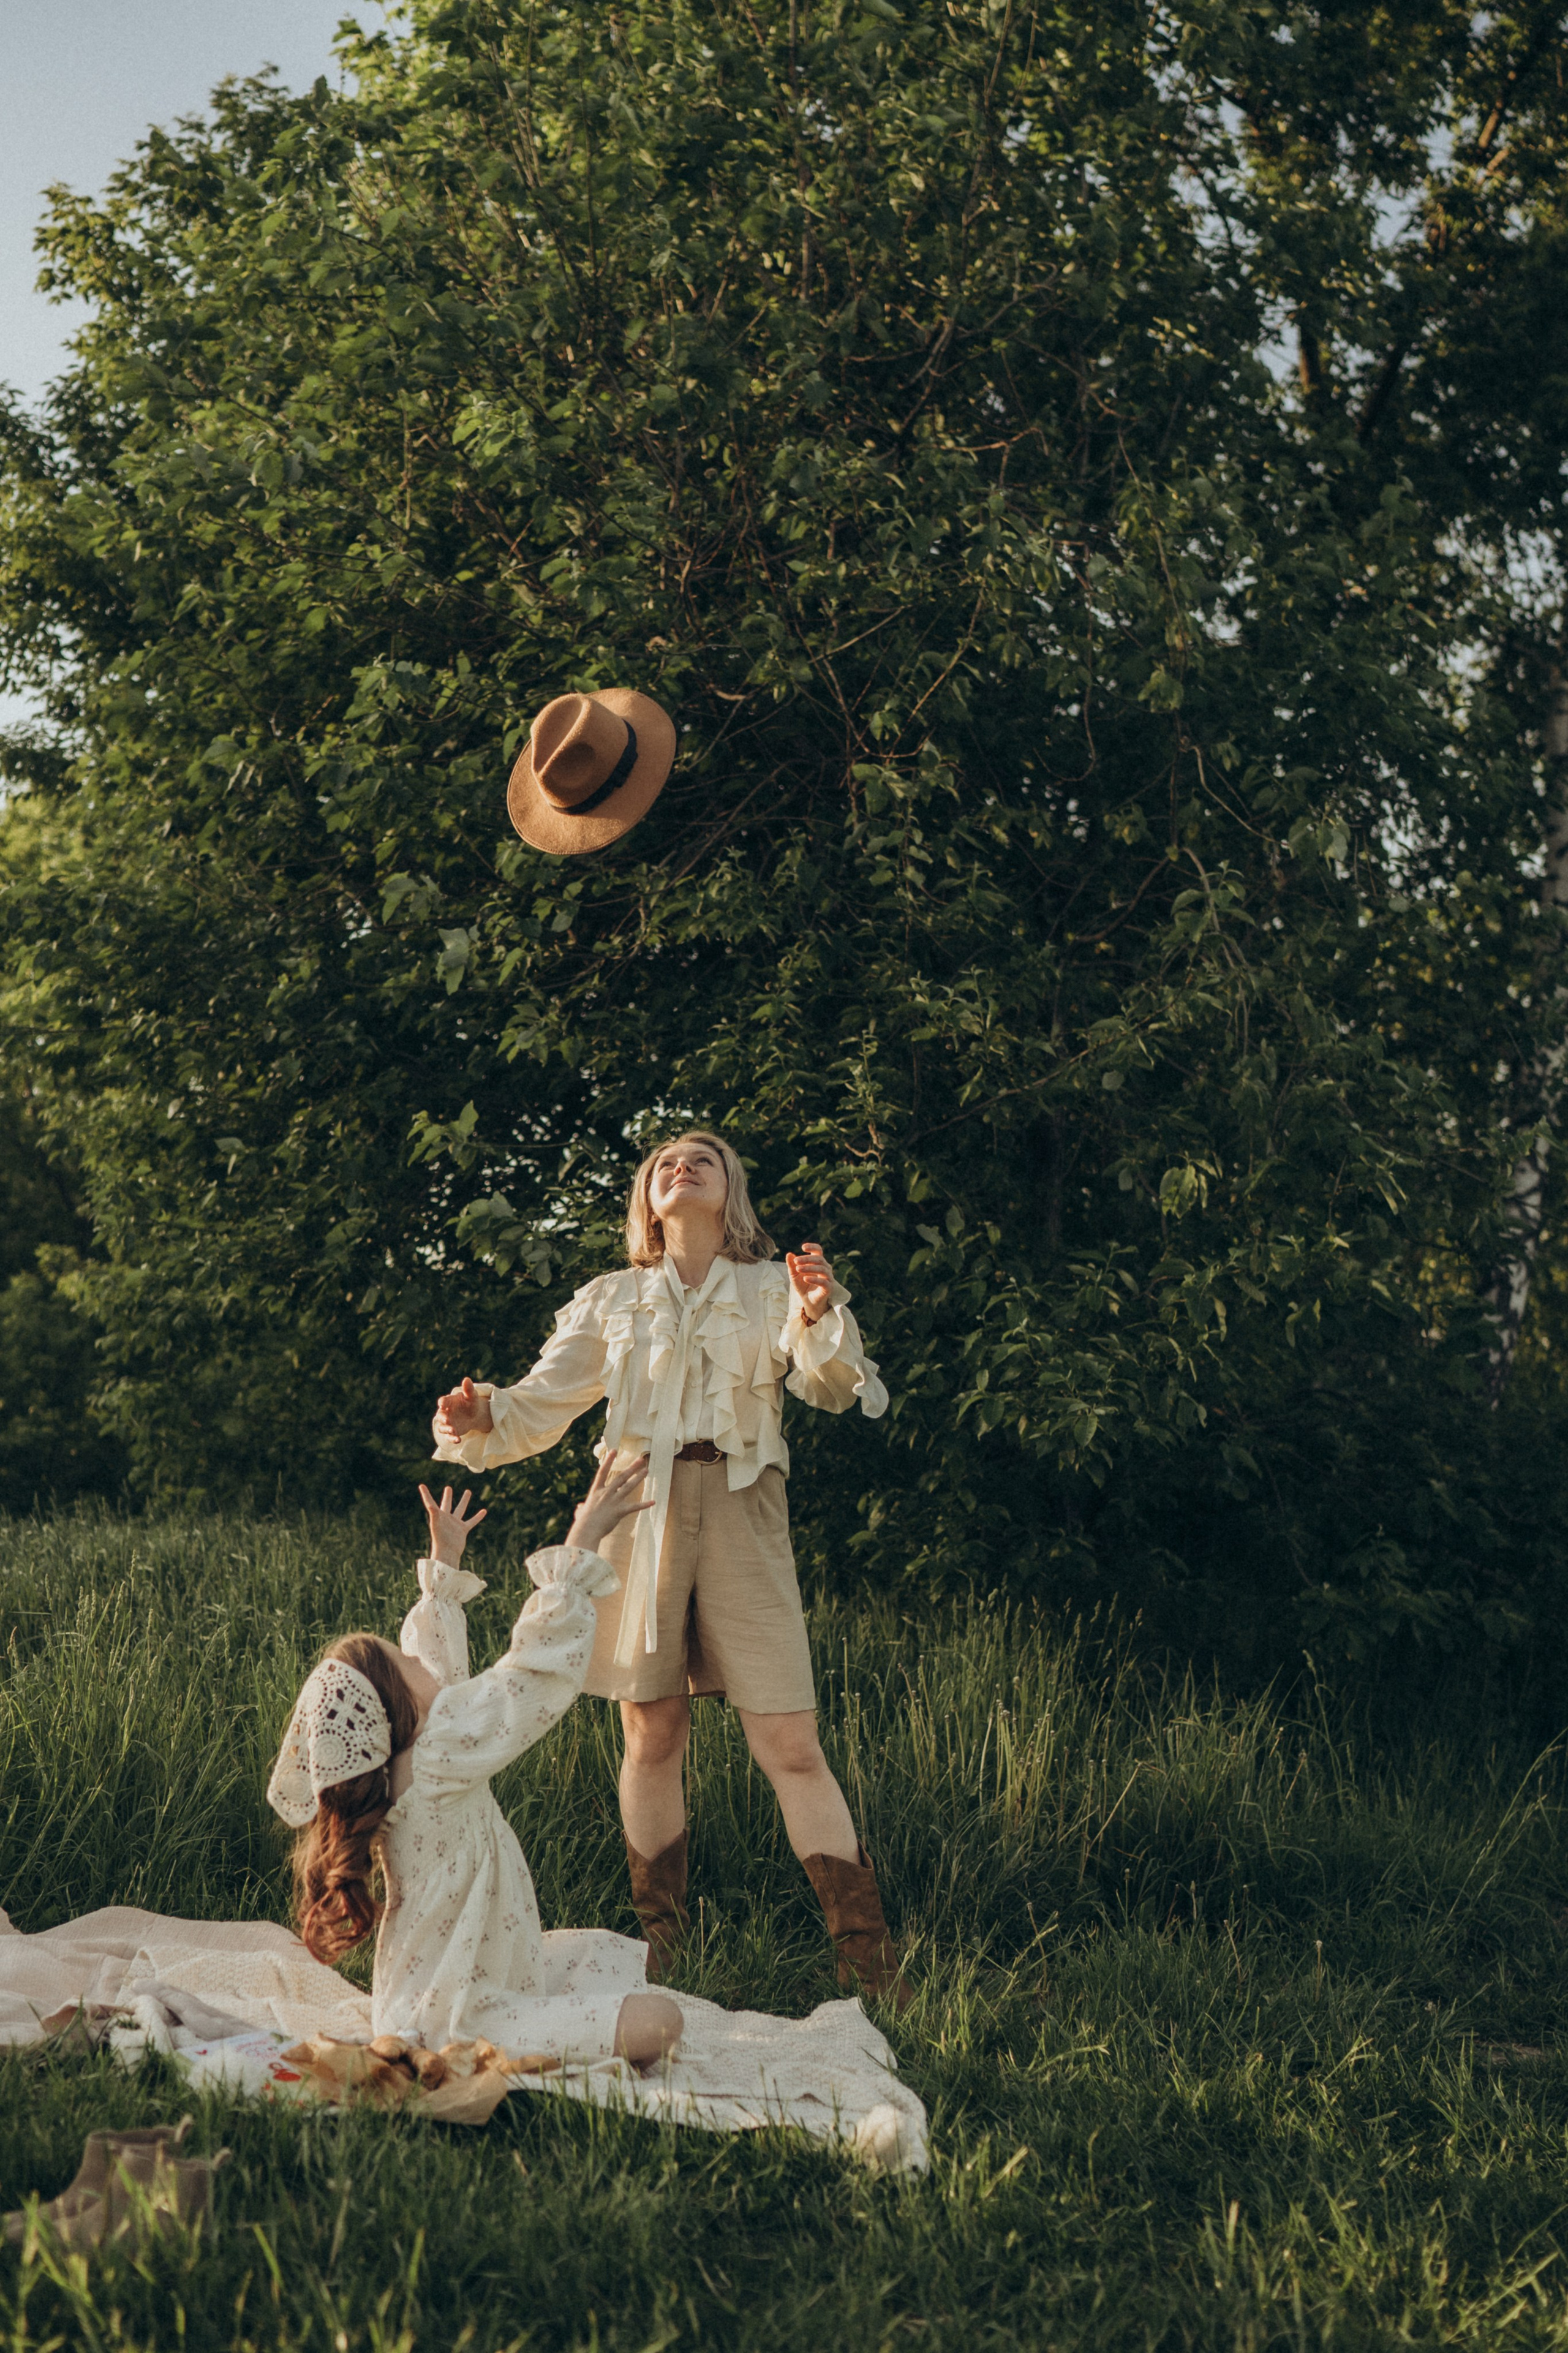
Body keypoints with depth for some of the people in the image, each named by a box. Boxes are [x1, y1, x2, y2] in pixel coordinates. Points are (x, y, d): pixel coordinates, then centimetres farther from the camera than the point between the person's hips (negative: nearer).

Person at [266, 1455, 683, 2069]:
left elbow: (437, 1665, 24)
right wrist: (584, 1540, -15)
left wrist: (445, 1560, 33)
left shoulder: (392, 1767, 6)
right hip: (457, 2023, -11)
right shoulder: (439, 1758, -20)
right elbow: (543, 1668, -19)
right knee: (656, 2022, -25)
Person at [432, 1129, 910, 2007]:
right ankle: (658, 1953, 16)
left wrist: (821, 1318, -27)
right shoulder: (610, 1302, 15)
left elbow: (832, 1387, -6)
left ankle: (872, 1962, -4)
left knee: (792, 1747, -7)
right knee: (653, 1740, 5)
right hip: (638, 1514, 2)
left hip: (740, 1513, -2)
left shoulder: (771, 1289, 10)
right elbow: (543, 1404, 11)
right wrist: (483, 1416, -11)